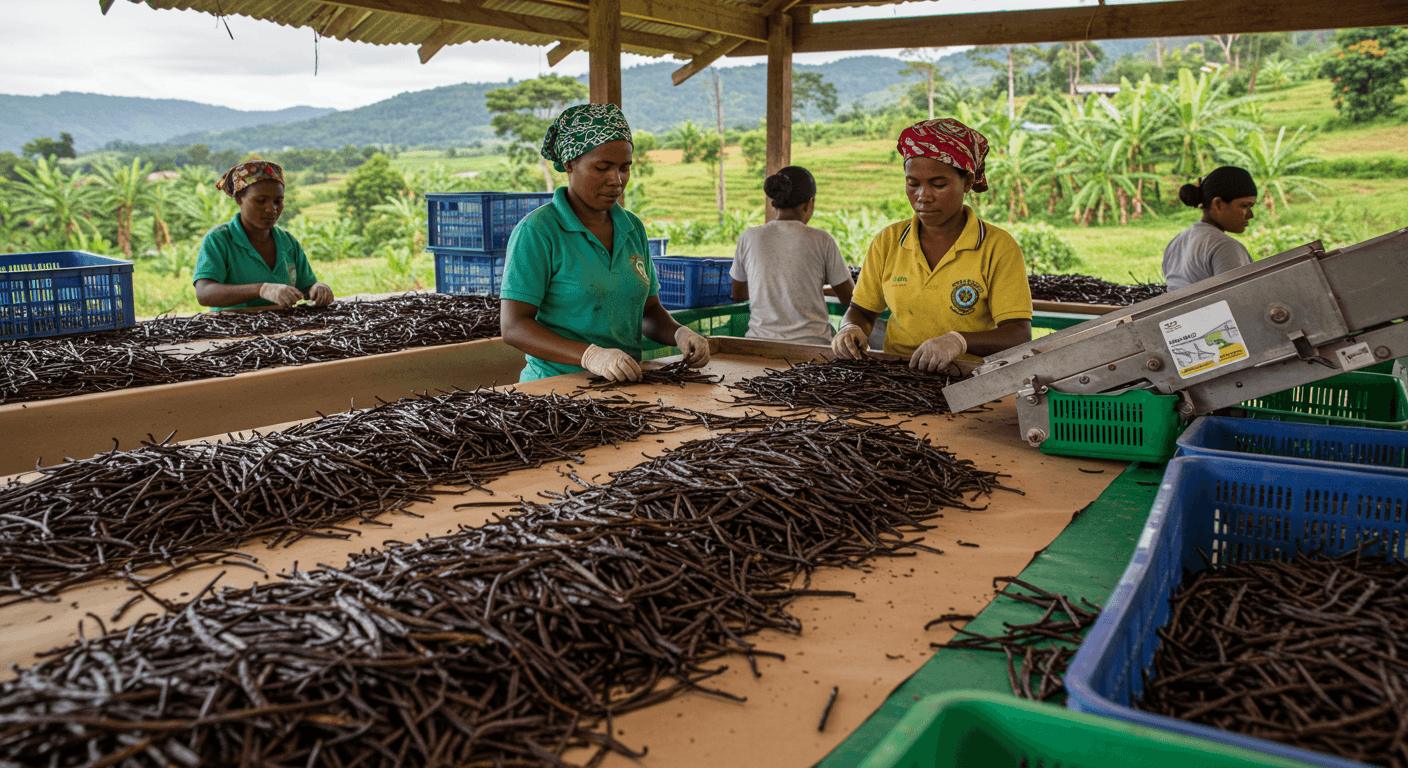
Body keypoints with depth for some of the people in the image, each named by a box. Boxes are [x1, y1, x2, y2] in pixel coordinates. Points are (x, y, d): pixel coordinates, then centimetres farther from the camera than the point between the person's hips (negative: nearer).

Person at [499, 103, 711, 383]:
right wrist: (590, 355, -26)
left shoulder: (633, 228, 12)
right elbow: (513, 326, -13)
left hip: (625, 387, 6)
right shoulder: (536, 231, -7)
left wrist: (680, 333, -3)